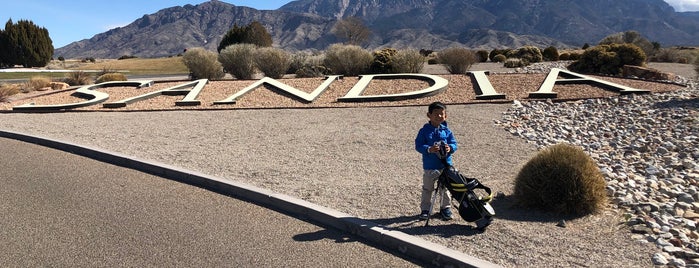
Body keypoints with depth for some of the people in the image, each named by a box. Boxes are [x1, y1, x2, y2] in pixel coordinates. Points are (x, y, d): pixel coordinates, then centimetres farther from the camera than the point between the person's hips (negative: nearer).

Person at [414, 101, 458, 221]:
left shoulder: (446, 130, 0)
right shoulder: (424, 131, -8)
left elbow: (454, 144, 0)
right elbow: (418, 145, -12)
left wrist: (450, 148, -23)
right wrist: (429, 149, -29)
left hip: (445, 165, 2)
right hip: (430, 166, -2)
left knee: (445, 188, 15)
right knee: (427, 188, 11)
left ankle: (445, 208, 31)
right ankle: (425, 209, 23)